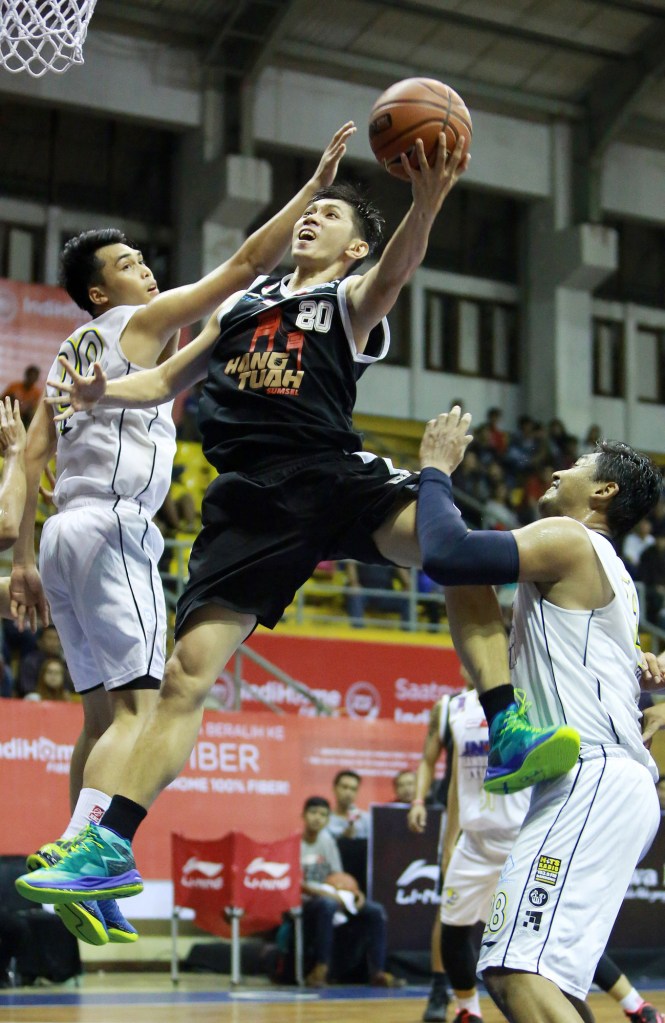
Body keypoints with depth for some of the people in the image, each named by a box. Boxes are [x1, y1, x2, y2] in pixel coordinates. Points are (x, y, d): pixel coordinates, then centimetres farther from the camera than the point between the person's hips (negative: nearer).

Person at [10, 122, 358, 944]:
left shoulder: (72, 353, 24)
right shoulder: (143, 321, 2)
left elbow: (30, 456, 18)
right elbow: (245, 265, -4)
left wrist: (23, 559, 17)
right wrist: (315, 186, 0)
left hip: (64, 531, 9)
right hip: (111, 525, -9)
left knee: (103, 713, 9)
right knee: (139, 708, -14)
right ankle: (75, 847, -30)